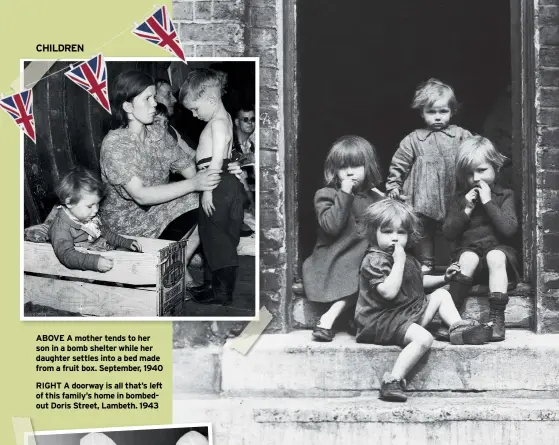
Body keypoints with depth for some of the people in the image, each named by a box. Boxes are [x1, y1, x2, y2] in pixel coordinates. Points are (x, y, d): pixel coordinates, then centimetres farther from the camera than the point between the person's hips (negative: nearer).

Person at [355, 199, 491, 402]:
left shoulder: (407, 259, 15)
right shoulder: (375, 260, -17)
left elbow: (419, 281, 34)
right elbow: (389, 292, -31)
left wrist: (443, 277, 21)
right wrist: (399, 262, -27)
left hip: (411, 312, 10)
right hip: (383, 320, -10)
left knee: (441, 294, 19)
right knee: (424, 338, -33)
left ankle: (458, 326, 3)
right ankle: (393, 380, -34)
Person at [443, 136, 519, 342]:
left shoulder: (505, 195, 5)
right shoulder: (461, 198, 11)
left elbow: (509, 228, -12)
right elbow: (448, 233, 3)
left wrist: (488, 202, -13)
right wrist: (466, 210, -8)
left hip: (498, 249, -1)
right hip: (468, 250, 1)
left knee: (495, 257, -36)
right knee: (468, 258, -34)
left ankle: (497, 317, -40)